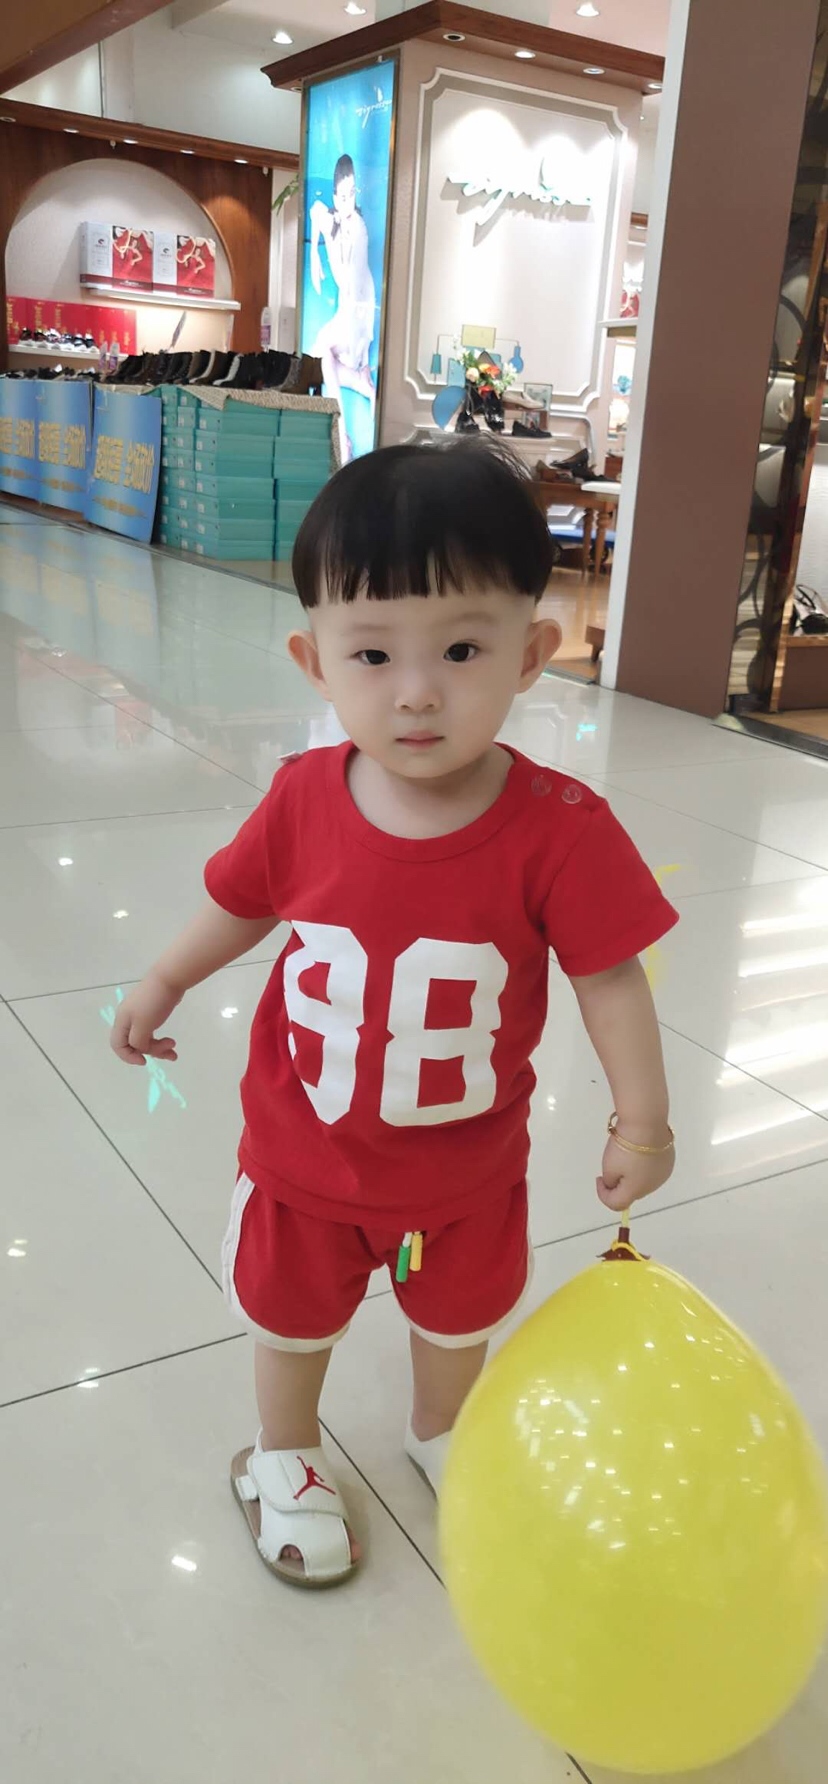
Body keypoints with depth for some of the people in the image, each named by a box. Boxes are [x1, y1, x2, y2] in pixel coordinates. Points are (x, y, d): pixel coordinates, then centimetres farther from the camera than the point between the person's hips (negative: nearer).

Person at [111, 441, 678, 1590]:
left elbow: (608, 976, -17)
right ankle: (285, 1460, 55)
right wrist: (163, 987, 7)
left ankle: (441, 1433, 61)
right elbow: (242, 905, -2)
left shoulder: (560, 829, -28)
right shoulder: (304, 803, -21)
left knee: (460, 1319, 28)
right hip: (305, 1152, 1)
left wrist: (643, 1117, -15)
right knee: (293, 1315, 25)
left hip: (467, 1167, 0)